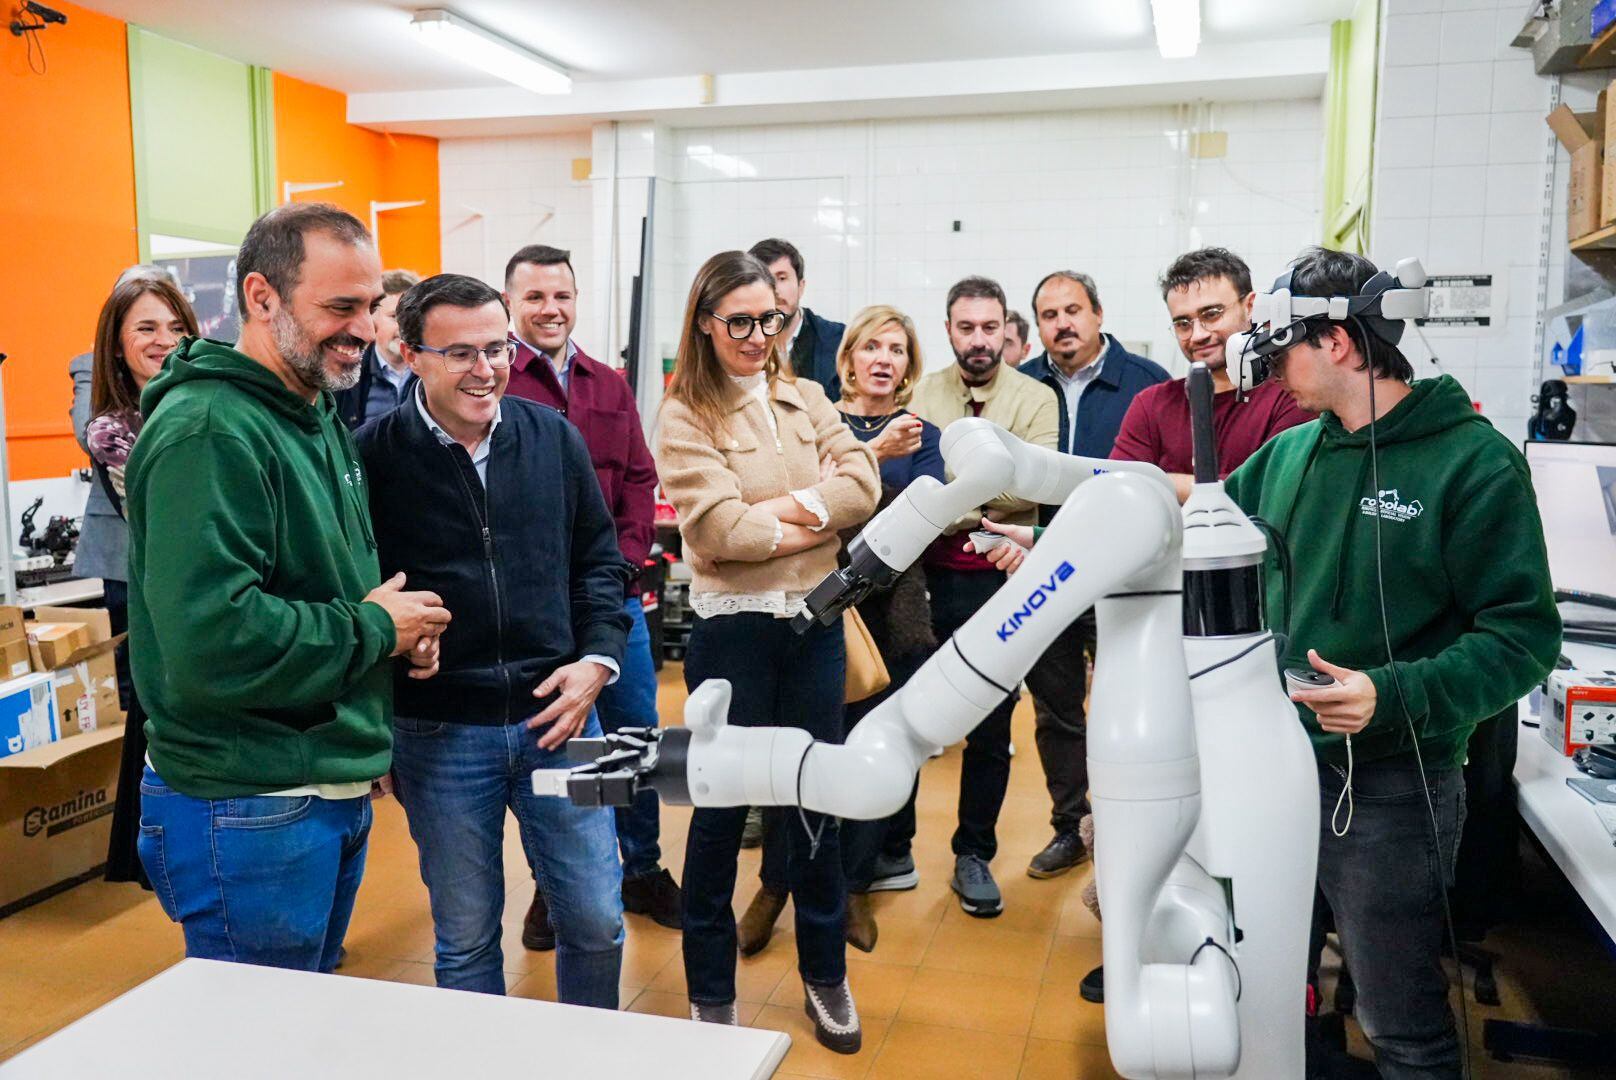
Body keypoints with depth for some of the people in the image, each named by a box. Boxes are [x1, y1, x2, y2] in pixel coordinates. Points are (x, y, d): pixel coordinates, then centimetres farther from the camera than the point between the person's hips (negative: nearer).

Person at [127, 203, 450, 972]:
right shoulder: (208, 431, -22)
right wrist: (373, 629, -18)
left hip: (335, 787, 9)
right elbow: (210, 637, -32)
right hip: (248, 811, -9)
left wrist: (398, 632, 2)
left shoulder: (318, 415, 11)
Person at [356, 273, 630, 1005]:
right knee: (465, 937, 14)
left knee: (596, 922, 11)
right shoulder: (374, 455, -10)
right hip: (438, 735, -2)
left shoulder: (553, 436, 1)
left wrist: (597, 658, -3)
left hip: (558, 717, 3)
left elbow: (599, 558, 9)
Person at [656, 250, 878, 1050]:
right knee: (722, 805, 8)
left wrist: (786, 508, -16)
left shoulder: (805, 398, 9)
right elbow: (717, 528, -18)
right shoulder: (685, 418, -6)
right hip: (733, 629, -4)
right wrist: (819, 521, -9)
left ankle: (825, 974, 33)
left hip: (814, 620, 4)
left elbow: (862, 481, -3)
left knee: (817, 798, 14)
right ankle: (710, 990, 25)